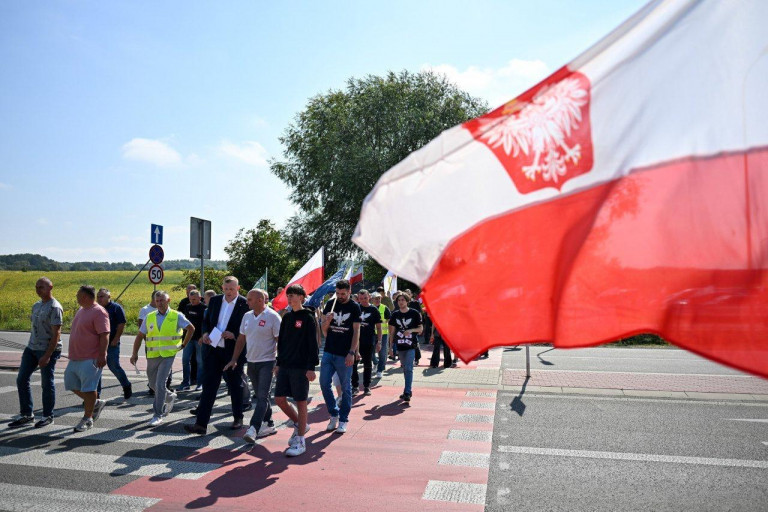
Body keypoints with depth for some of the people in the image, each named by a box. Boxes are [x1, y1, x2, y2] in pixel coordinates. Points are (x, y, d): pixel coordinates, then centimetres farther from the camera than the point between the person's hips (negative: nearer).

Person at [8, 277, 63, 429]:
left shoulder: (55, 307, -14)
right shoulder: (36, 305, 13)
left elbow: (56, 334, -18)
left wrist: (47, 355, -21)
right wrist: (31, 347, 18)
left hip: (48, 350, -8)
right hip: (31, 348, 8)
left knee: (47, 383, 1)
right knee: (21, 379, 8)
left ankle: (48, 416, 15)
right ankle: (27, 414, 19)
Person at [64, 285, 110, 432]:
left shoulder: (99, 312, -16)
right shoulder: (81, 310, 14)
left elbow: (104, 335, -21)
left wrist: (102, 355, -26)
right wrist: (72, 353, 24)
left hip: (90, 359, -10)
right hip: (75, 358, 10)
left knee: (88, 389, -3)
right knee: (72, 385, 15)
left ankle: (87, 419, 10)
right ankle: (96, 403, 29)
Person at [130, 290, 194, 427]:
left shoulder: (177, 316, -1)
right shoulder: (149, 317, 7)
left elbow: (191, 328, 9)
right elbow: (140, 336, 10)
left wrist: (183, 345, 6)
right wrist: (135, 353, 3)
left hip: (168, 355, -4)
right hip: (152, 355, 4)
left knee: (160, 384, -12)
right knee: (153, 384, 14)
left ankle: (158, 415, -1)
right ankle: (170, 397, 42)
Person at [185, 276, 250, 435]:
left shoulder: (245, 304, -9)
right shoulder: (215, 301, 6)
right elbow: (206, 320, 15)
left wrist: (234, 335, -21)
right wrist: (205, 333, -4)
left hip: (233, 352, -3)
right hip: (212, 350, 4)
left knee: (235, 386, 12)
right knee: (208, 386, 2)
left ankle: (238, 418, 30)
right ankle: (201, 423, 4)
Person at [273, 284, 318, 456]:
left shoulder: (308, 318, -7)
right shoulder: (286, 317, 12)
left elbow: (312, 344, -11)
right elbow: (281, 342, 17)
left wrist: (311, 367, -15)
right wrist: (278, 363, 14)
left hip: (301, 367, -7)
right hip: (285, 365, 7)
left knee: (300, 402, 0)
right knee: (279, 399, 7)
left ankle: (300, 441, 9)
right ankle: (300, 425, 28)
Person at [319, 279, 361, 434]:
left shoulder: (354, 308, -2)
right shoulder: (330, 304, 7)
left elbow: (356, 332, -5)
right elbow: (323, 329, 11)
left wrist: (352, 352, -13)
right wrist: (327, 321, -12)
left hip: (345, 354, -4)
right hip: (328, 351, 4)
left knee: (345, 387, 4)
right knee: (324, 383, 2)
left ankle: (343, 419, 15)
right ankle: (334, 413, 21)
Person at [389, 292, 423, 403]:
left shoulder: (414, 313, -3)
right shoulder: (395, 314, 6)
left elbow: (420, 328, 0)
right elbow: (392, 331, 10)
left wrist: (411, 330, -19)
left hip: (411, 345, -4)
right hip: (400, 345, 4)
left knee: (409, 369, -13)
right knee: (405, 369, 13)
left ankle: (407, 392, -15)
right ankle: (409, 390, 26)